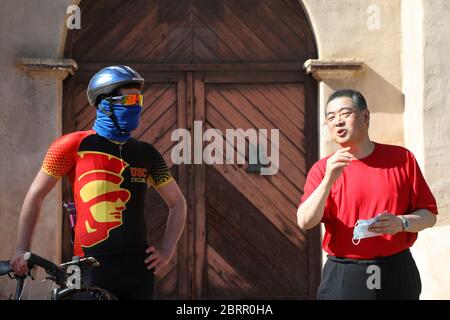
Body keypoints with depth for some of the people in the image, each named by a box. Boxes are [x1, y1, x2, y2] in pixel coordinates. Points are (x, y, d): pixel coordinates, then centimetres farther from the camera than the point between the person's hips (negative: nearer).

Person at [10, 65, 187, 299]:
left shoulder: (146, 154, 9)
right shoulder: (74, 146, -2)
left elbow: (177, 203, 20)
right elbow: (36, 195, 5)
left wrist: (167, 250, 9)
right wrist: (21, 250, 3)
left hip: (139, 267, 4)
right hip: (93, 269, -4)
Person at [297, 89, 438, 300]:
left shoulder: (402, 158, 3)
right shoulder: (322, 169, 1)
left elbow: (429, 214, 4)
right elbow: (305, 222, -12)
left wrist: (402, 223, -15)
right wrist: (328, 180, -23)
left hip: (397, 274, 1)